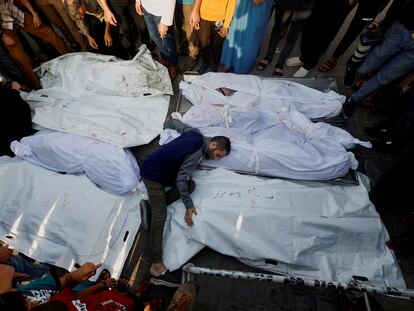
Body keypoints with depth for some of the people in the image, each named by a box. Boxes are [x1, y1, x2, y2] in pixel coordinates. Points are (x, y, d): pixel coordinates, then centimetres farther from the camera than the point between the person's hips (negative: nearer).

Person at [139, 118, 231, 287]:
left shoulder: (195, 134, 0)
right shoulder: (197, 153, -25)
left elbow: (177, 124, 15)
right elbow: (181, 179, -23)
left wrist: (168, 122, 37)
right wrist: (189, 206, -16)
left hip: (163, 170, 10)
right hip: (153, 173, -10)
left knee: (190, 185, -1)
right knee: (160, 216, -11)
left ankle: (150, 206, 5)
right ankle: (157, 267, -4)